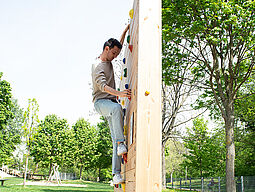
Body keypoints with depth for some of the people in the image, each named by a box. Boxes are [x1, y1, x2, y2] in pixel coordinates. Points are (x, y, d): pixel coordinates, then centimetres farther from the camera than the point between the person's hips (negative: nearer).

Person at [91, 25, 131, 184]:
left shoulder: (108, 60, 16)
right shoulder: (98, 65, -9)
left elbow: (119, 46, 37)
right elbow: (103, 86, -25)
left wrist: (124, 32, 28)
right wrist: (119, 93, -39)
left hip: (112, 101, 7)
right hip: (101, 101, -7)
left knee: (116, 137, -7)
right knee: (117, 108, -42)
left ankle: (116, 173, -10)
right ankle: (121, 143, -37)